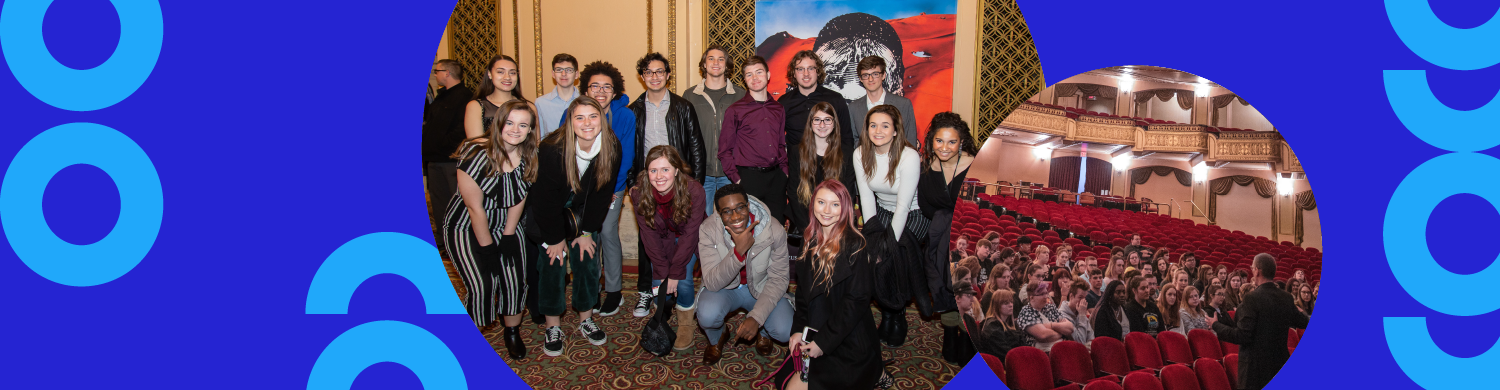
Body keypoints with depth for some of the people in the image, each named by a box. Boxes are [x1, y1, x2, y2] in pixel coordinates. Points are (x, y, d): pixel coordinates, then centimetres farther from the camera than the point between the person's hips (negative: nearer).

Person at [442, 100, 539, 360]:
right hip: (467, 227, -5)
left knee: (515, 278, -5)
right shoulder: (477, 155, -26)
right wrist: (488, 249, -16)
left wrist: (508, 236, 0)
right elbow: (475, 208, -21)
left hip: (505, 225, 5)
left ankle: (513, 331, 17)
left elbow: (519, 198, 2)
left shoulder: (529, 156, -10)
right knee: (483, 284, -15)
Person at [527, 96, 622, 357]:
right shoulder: (553, 150, -30)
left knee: (588, 262, 1)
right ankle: (553, 328, 3)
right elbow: (546, 198, -21)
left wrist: (587, 232, -6)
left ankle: (586, 320, 18)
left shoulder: (611, 148, -19)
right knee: (553, 265, -7)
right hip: (548, 213, -3)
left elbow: (602, 191, -7)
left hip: (583, 212, 3)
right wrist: (555, 238, -15)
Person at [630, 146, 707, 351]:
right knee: (658, 283, -11)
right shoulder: (639, 194, -25)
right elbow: (650, 236, -17)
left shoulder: (693, 191, -34)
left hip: (689, 240, -2)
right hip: (662, 238, 2)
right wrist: (662, 273, -20)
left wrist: (675, 273, -25)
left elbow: (689, 235, -26)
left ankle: (685, 324, 7)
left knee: (683, 280, -18)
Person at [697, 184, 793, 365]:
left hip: (762, 288, 1)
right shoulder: (708, 230, -24)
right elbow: (712, 283, -28)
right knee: (707, 315, -33)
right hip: (725, 288, 0)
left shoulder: (775, 231, -23)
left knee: (784, 331, -24)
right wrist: (738, 251, -43)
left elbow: (778, 279, -14)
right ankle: (716, 339, 7)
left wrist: (756, 318, -25)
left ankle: (761, 331, 15)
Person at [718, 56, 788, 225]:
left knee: (777, 226, 6)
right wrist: (736, 179, -7)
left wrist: (784, 170, 11)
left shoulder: (778, 109, 14)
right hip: (749, 178, -4)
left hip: (776, 178, 4)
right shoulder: (735, 110, 0)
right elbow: (724, 151, 0)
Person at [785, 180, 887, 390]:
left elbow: (856, 300, -18)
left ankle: (873, 372, 10)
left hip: (848, 342, -7)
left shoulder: (854, 246, -16)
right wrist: (798, 329, -2)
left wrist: (823, 342, -18)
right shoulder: (811, 239, 5)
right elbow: (803, 290, 9)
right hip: (813, 333, 7)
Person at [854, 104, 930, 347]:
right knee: (871, 252, -18)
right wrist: (872, 232, -9)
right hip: (882, 213, 4)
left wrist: (891, 242, -23)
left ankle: (896, 316, 1)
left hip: (912, 217, -4)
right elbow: (866, 195, -3)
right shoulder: (860, 154, -7)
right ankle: (889, 314, 2)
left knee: (891, 257, -23)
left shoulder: (909, 157, -23)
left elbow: (903, 206, -22)